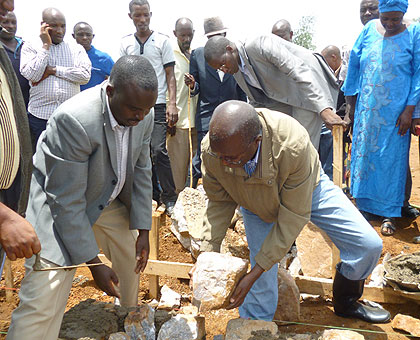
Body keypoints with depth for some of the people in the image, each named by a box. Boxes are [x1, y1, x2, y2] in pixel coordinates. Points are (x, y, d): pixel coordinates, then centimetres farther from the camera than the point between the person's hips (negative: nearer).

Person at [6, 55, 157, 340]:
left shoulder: (143, 116, -13)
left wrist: (143, 230, -1)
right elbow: (66, 202, -29)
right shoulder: (74, 120, -34)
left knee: (134, 258, 20)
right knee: (42, 303, -12)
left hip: (110, 201, 7)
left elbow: (141, 171, -1)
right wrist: (93, 263, -23)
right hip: (61, 207, -6)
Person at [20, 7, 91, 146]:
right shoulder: (30, 47, 9)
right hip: (39, 116, 0)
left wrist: (53, 70, -7)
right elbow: (32, 75, -7)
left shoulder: (77, 49, 11)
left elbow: (85, 75, -4)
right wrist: (46, 45, -3)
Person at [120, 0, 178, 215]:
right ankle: (153, 196, 20)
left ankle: (169, 198, 1)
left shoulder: (162, 41, 3)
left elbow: (170, 75, 1)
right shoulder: (126, 43, 11)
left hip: (157, 104, -3)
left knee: (158, 151, -13)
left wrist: (172, 104, -9)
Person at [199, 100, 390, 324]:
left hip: (306, 190, -1)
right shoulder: (212, 149, -33)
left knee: (369, 246, -4)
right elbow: (219, 204, -15)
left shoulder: (293, 145, -43)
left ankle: (345, 304, 25)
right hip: (256, 205, 2)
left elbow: (292, 218, -33)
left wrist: (254, 273, -32)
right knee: (261, 289, -5)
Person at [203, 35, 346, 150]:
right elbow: (257, 102, 15)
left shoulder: (261, 45, -24)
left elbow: (300, 72, -32)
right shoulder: (238, 73, 3)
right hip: (283, 98, 8)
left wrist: (324, 109, -38)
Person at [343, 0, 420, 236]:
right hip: (367, 108, 3)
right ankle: (363, 204, 22)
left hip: (395, 110, -3)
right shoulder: (369, 29, 5)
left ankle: (390, 214, 10)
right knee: (363, 153, 7)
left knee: (391, 158, 0)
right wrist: (351, 101, 11)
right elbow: (354, 64, 11)